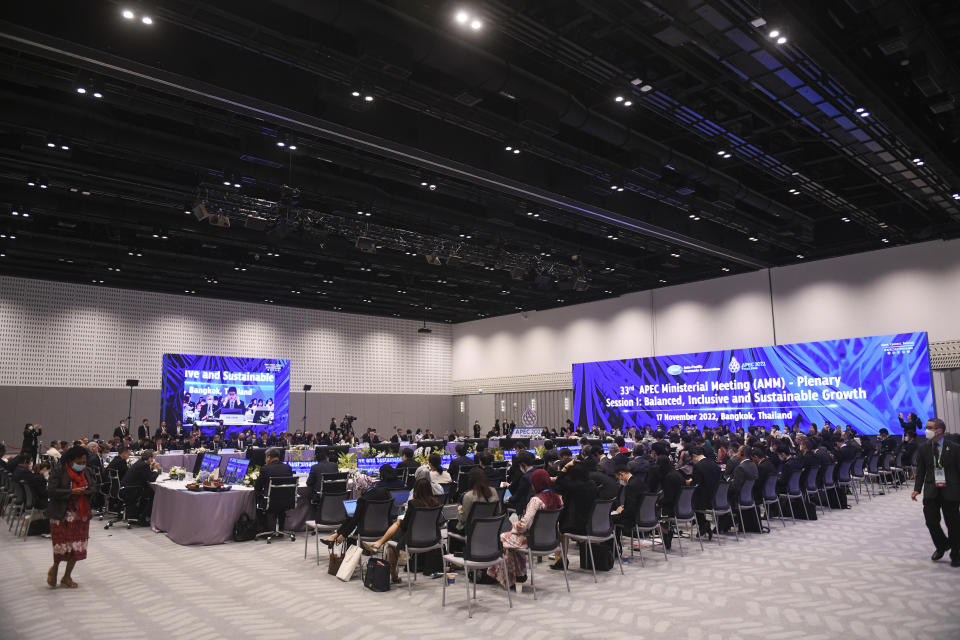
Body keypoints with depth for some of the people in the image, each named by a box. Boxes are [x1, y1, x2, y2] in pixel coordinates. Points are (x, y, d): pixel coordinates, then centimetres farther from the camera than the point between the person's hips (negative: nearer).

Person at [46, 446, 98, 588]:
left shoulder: (87, 471, 5)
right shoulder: (58, 471, -10)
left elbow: (94, 487, 11)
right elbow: (51, 491, -14)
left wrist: (88, 491, -11)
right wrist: (71, 492, -22)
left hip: (82, 514, 5)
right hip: (62, 514, -5)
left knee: (78, 546, 6)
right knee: (62, 545, -1)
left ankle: (67, 577, 21)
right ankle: (55, 568, 31)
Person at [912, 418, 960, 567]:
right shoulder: (924, 448, 4)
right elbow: (920, 471, 6)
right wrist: (917, 489, -3)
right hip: (931, 491, 3)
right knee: (931, 521, -1)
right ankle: (941, 546, 26)